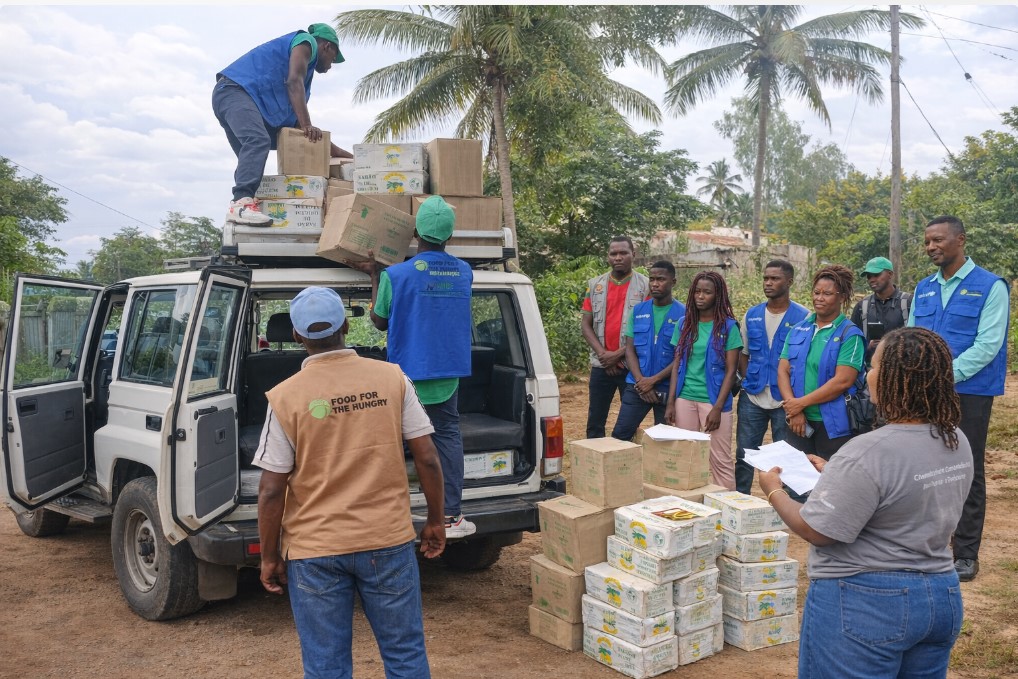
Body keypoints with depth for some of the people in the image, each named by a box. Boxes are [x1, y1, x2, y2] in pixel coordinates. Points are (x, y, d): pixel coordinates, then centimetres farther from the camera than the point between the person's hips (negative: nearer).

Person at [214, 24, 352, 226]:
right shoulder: (307, 41, 10)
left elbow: (297, 125, 35)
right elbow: (294, 80, -10)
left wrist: (340, 153, 35)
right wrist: (307, 126, -19)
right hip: (235, 89, -11)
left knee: (251, 153, 12)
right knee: (258, 141, -30)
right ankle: (241, 202, -47)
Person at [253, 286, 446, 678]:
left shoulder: (285, 397, -8)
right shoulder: (391, 378, -4)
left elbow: (271, 491, -7)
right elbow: (427, 459, -2)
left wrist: (269, 557, 5)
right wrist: (436, 521, 11)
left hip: (315, 551, -1)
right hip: (388, 542, 1)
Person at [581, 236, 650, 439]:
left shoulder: (645, 286, -3)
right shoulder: (594, 285, 8)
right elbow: (585, 324, 6)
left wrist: (619, 353, -13)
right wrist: (602, 354, -8)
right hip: (600, 365, 3)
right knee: (595, 423, 8)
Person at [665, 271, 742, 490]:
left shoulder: (728, 326, -4)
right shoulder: (684, 324, 8)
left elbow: (731, 371, -6)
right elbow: (677, 365, 9)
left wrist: (718, 408, -13)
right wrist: (670, 403, 2)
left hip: (712, 399, -4)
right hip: (684, 399, 4)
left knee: (720, 460, 0)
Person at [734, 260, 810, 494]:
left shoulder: (803, 317, -5)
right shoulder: (751, 315, 7)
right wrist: (748, 381, 0)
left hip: (785, 401, -3)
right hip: (752, 398, 4)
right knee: (743, 455, 9)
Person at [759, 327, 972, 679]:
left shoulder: (869, 452, -25)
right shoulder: (958, 441, 1)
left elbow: (817, 531, -20)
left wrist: (774, 491, -4)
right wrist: (835, 474, 18)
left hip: (865, 604, -8)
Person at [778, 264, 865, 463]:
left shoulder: (850, 334, -6)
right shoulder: (798, 330, 10)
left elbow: (843, 381, -16)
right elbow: (783, 371, 4)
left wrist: (802, 402, -13)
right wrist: (793, 409, -11)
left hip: (833, 424, -5)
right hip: (799, 422, 5)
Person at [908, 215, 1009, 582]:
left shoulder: (990, 287, -6)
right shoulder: (923, 289, 11)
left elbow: (987, 346, -14)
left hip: (969, 394, -5)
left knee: (968, 474, 3)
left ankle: (966, 555, 13)